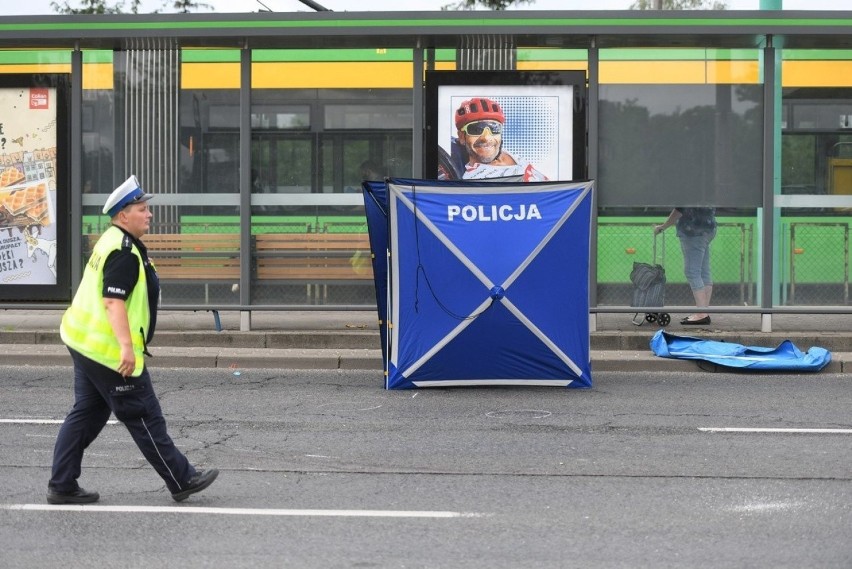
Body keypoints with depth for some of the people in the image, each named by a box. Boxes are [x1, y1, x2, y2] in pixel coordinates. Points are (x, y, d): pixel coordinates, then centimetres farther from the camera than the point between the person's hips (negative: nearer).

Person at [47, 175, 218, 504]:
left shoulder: (112, 242, 14)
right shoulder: (124, 252, -18)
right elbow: (114, 302, -27)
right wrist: (126, 347, -33)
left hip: (85, 341, 10)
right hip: (109, 349, -10)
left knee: (87, 413, 13)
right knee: (144, 416, -2)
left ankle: (61, 486, 15)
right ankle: (181, 480, 7)